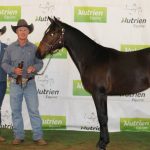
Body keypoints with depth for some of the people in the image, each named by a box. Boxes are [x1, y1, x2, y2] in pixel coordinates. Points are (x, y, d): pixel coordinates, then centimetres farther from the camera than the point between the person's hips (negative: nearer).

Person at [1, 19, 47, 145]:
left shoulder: (33, 48, 1)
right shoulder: (10, 48, 1)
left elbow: (40, 63, 4)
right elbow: (4, 63, 2)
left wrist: (34, 68, -18)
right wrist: (13, 69, -16)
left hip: (30, 83, -1)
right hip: (15, 83, 1)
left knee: (34, 110, -1)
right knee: (16, 110, 6)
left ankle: (38, 136, 5)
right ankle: (18, 136, 17)